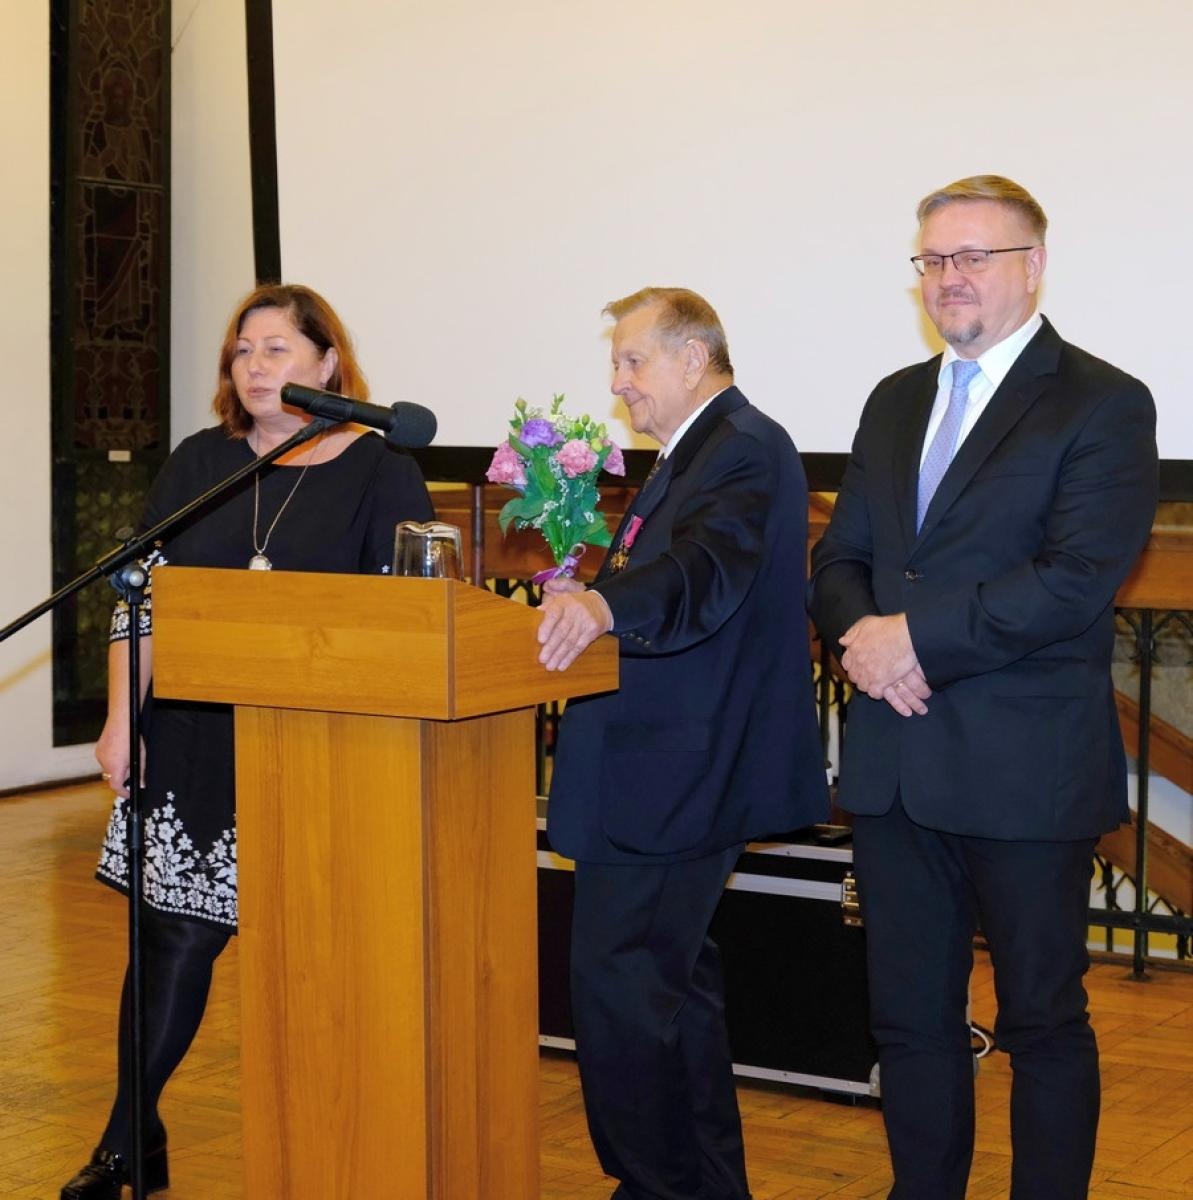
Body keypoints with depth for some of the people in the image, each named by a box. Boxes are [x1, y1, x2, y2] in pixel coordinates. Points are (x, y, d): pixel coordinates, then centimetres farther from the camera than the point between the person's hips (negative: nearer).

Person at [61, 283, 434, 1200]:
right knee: (176, 934, 4)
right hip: (198, 747, 3)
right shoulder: (199, 464, 9)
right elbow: (142, 596, 9)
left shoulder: (381, 472, -1)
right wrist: (122, 720, 1)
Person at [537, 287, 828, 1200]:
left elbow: (705, 572, -35)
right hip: (680, 772, 11)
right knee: (672, 979, 19)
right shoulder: (696, 451, 17)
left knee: (617, 982, -10)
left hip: (677, 774, -11)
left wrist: (603, 604, -51)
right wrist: (587, 595, 7)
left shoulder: (745, 449, -16)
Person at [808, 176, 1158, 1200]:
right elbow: (840, 559, 14)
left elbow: (1075, 579, -18)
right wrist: (865, 638, -8)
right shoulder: (896, 402, 15)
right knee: (911, 1016, 14)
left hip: (1027, 769, -6)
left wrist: (918, 637, -17)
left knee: (1043, 1019, 6)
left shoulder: (1103, 405, -7)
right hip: (897, 763, 6)